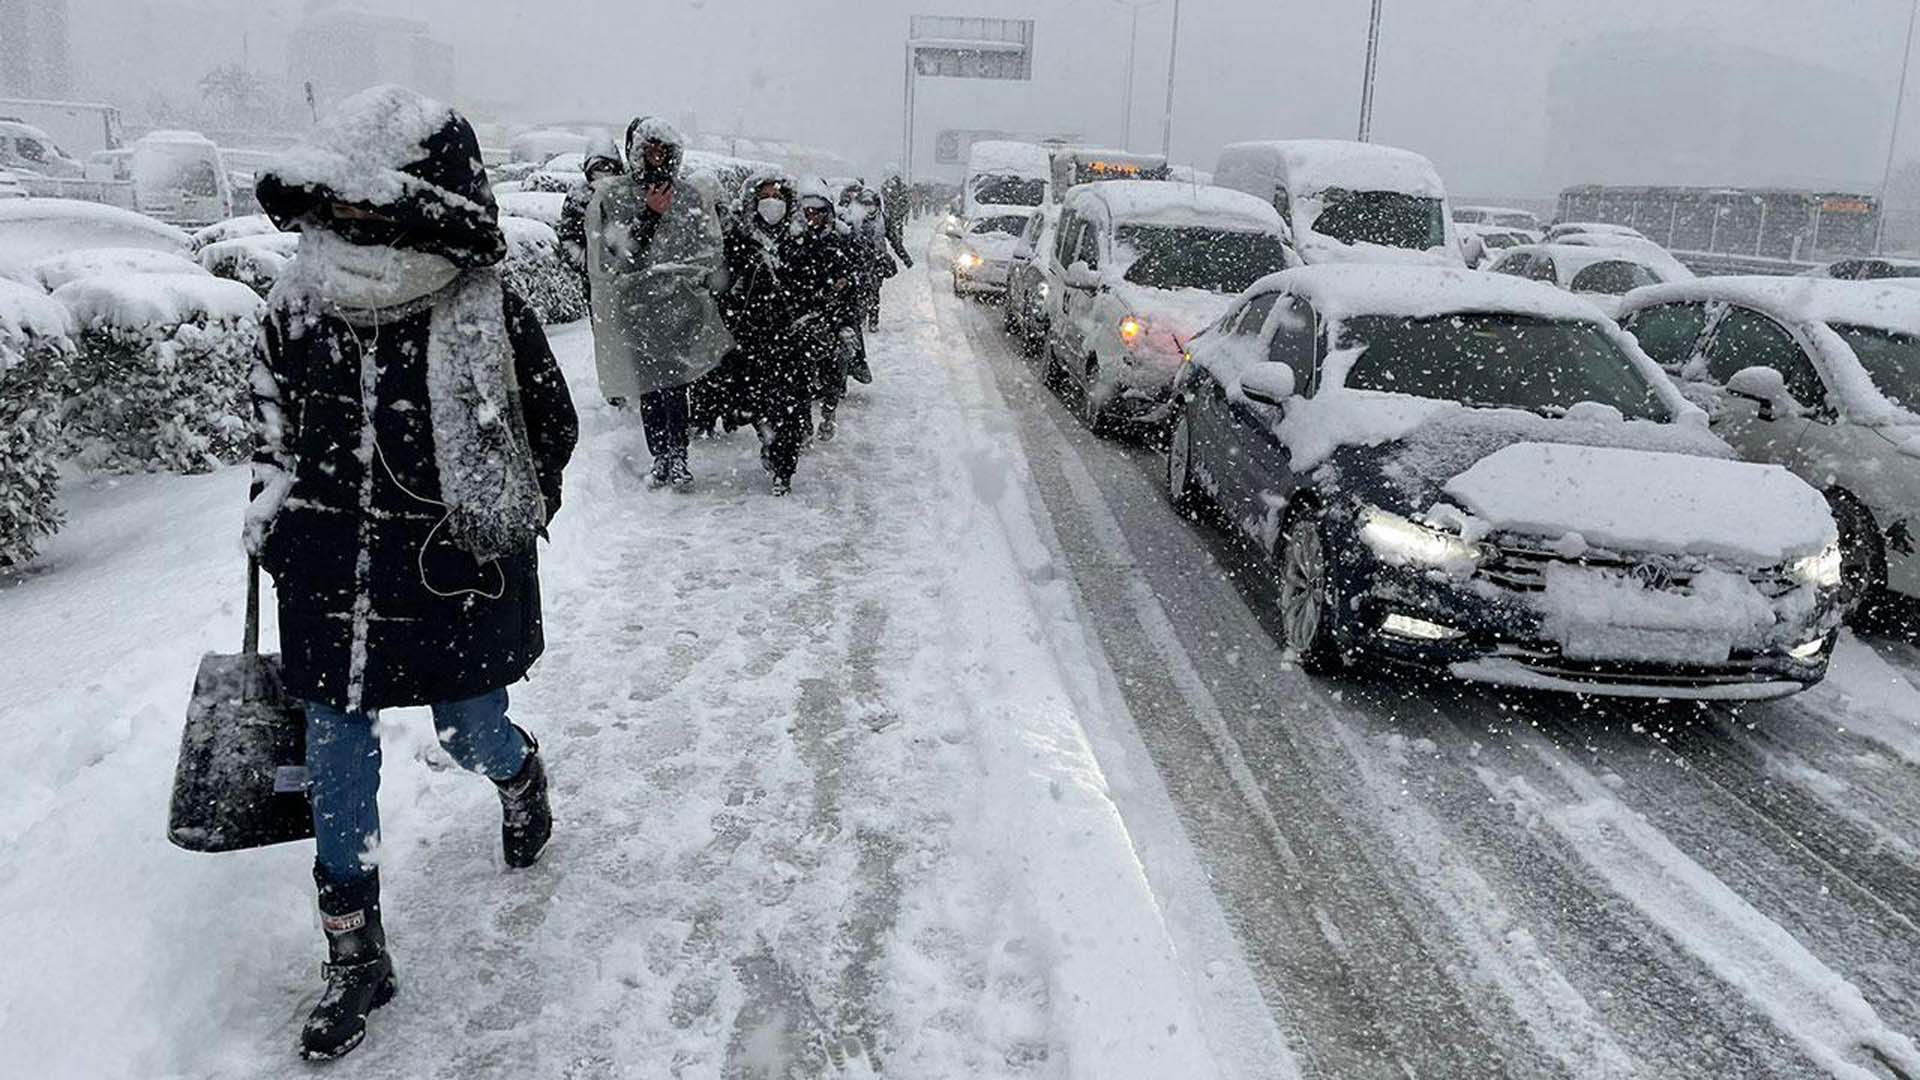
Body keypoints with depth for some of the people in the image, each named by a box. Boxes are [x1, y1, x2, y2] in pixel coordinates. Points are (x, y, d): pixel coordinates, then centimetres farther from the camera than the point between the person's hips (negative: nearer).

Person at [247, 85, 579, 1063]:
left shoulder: (487, 317, -14)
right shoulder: (298, 304, -2)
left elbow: (552, 428, -2)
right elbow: (272, 421, 14)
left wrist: (499, 530, -4)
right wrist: (274, 516, 11)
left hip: (454, 583, -3)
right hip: (330, 585, 4)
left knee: (471, 738, 12)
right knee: (334, 763, 8)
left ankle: (521, 772, 53)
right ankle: (355, 957, 25)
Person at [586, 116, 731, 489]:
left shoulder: (692, 195, 8)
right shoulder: (612, 198, 2)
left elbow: (709, 250, 12)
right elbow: (615, 255, -8)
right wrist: (649, 216, -15)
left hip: (680, 304, 0)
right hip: (635, 304, 0)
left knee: (675, 385, -5)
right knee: (649, 388, 1)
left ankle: (678, 457, 3)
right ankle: (661, 458, 10)